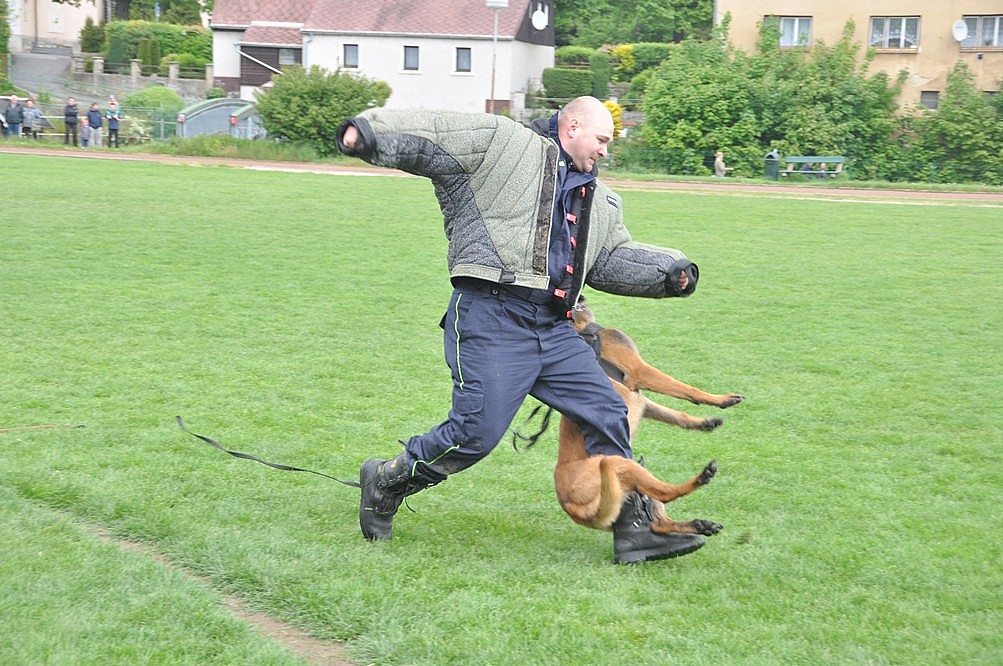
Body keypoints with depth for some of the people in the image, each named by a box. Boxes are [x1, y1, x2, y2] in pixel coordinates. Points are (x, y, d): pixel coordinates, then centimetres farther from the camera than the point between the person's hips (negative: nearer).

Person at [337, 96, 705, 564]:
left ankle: (635, 529, 13)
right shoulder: (503, 142, 2)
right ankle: (386, 483, 12)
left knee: (607, 415, 4)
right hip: (491, 318, -8)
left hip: (554, 329, 8)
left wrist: (669, 271, 10)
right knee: (477, 431, -12)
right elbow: (428, 137, -5)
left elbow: (616, 259, 26)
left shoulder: (597, 200, 25)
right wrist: (367, 132, -20)